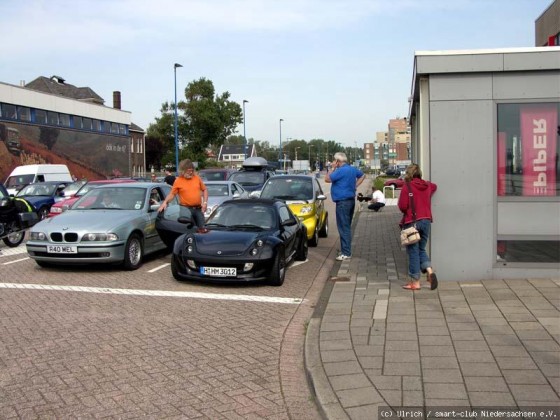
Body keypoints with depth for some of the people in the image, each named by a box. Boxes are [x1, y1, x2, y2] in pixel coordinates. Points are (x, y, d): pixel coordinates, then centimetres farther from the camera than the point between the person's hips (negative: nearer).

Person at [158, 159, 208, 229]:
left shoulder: (197, 178, 6)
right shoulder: (178, 181, -2)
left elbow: (204, 190, 13)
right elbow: (172, 194, 0)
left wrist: (205, 202, 2)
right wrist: (165, 202, -16)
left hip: (198, 209, 3)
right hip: (186, 209, -3)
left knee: (202, 228, 4)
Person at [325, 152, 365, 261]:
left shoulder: (341, 171, -19)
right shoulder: (353, 169, 10)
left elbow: (327, 179, -15)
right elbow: (362, 175, 27)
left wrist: (332, 168, -6)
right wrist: (355, 185, 18)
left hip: (343, 202, -10)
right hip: (351, 200, 10)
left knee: (343, 227, -7)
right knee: (347, 226, 16)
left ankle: (346, 253, -7)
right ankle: (346, 249, 24)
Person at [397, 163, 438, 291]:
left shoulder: (407, 186, -11)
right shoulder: (427, 186, 8)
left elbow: (402, 206, -14)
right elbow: (434, 186, 32)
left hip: (411, 222, -5)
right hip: (426, 220, 5)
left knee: (413, 251, 3)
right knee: (421, 249, 18)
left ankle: (415, 281, 7)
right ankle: (430, 270, -6)